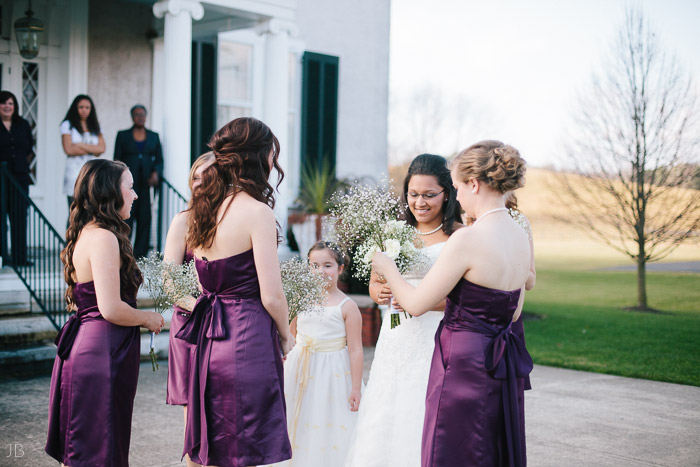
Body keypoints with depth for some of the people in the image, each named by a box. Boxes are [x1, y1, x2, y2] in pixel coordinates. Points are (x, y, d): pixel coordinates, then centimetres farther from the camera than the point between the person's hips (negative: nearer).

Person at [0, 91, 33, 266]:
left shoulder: (23, 125, 12)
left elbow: (30, 150, 18)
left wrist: (23, 165, 11)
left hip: (20, 177, 4)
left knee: (19, 217, 4)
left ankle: (20, 257, 9)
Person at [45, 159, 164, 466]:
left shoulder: (87, 234, 12)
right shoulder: (104, 237, -17)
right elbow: (111, 309, -23)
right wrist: (149, 319, -7)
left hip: (86, 345, 10)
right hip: (103, 351, -10)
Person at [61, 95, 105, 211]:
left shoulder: (95, 127, 15)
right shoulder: (67, 125, 4)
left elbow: (102, 148, 2)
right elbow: (69, 150, -8)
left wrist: (81, 145, -6)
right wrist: (92, 150, -1)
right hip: (75, 170, -4)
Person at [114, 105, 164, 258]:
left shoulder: (154, 136, 14)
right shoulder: (123, 135, 10)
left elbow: (159, 159, 13)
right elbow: (117, 160, 7)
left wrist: (156, 173, -7)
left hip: (147, 183, 2)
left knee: (145, 219, -1)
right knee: (125, 218, -8)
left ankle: (139, 255, 3)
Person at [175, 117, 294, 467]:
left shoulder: (203, 208, 9)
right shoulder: (257, 212, -14)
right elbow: (271, 296, -15)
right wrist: (286, 337, 1)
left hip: (208, 336, 8)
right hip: (247, 338, -8)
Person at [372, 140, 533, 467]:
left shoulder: (467, 239, -19)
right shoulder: (521, 237, 5)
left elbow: (415, 304, -10)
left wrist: (387, 268, 8)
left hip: (464, 368, -8)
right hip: (504, 370, 8)